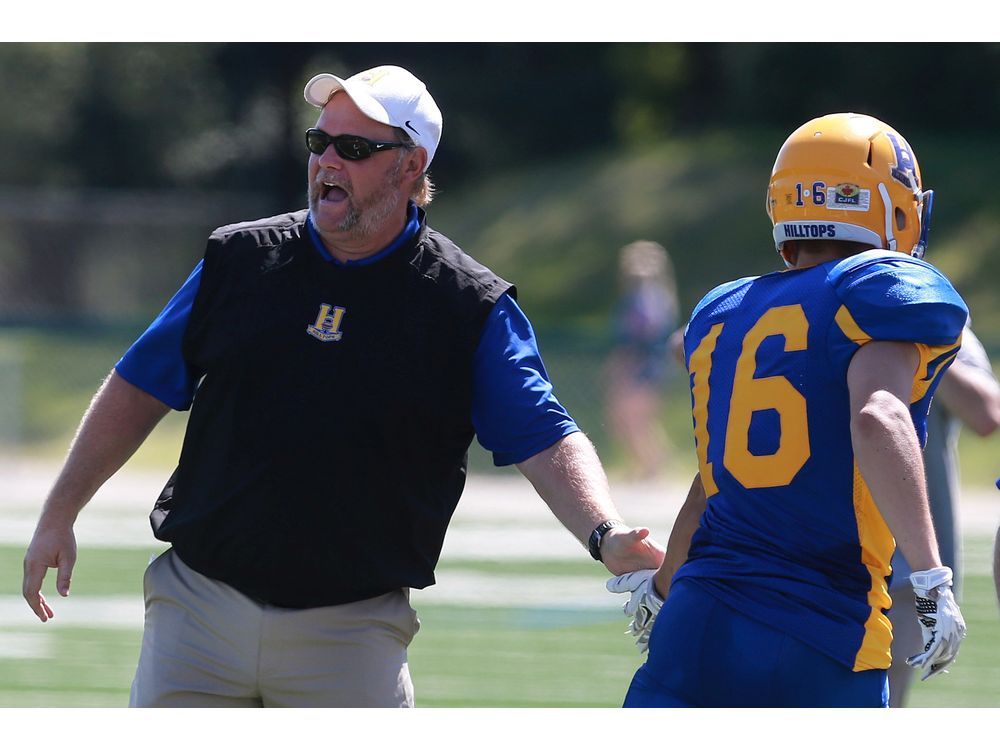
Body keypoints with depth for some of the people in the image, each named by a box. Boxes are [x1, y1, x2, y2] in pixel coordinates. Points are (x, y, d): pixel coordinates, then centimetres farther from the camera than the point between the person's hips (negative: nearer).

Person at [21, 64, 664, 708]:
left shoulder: (473, 308, -1)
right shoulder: (239, 259, 6)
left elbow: (545, 440, -9)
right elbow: (141, 389, 13)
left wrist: (606, 535, -27)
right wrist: (58, 517, 10)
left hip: (352, 631, -2)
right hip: (200, 602, 2)